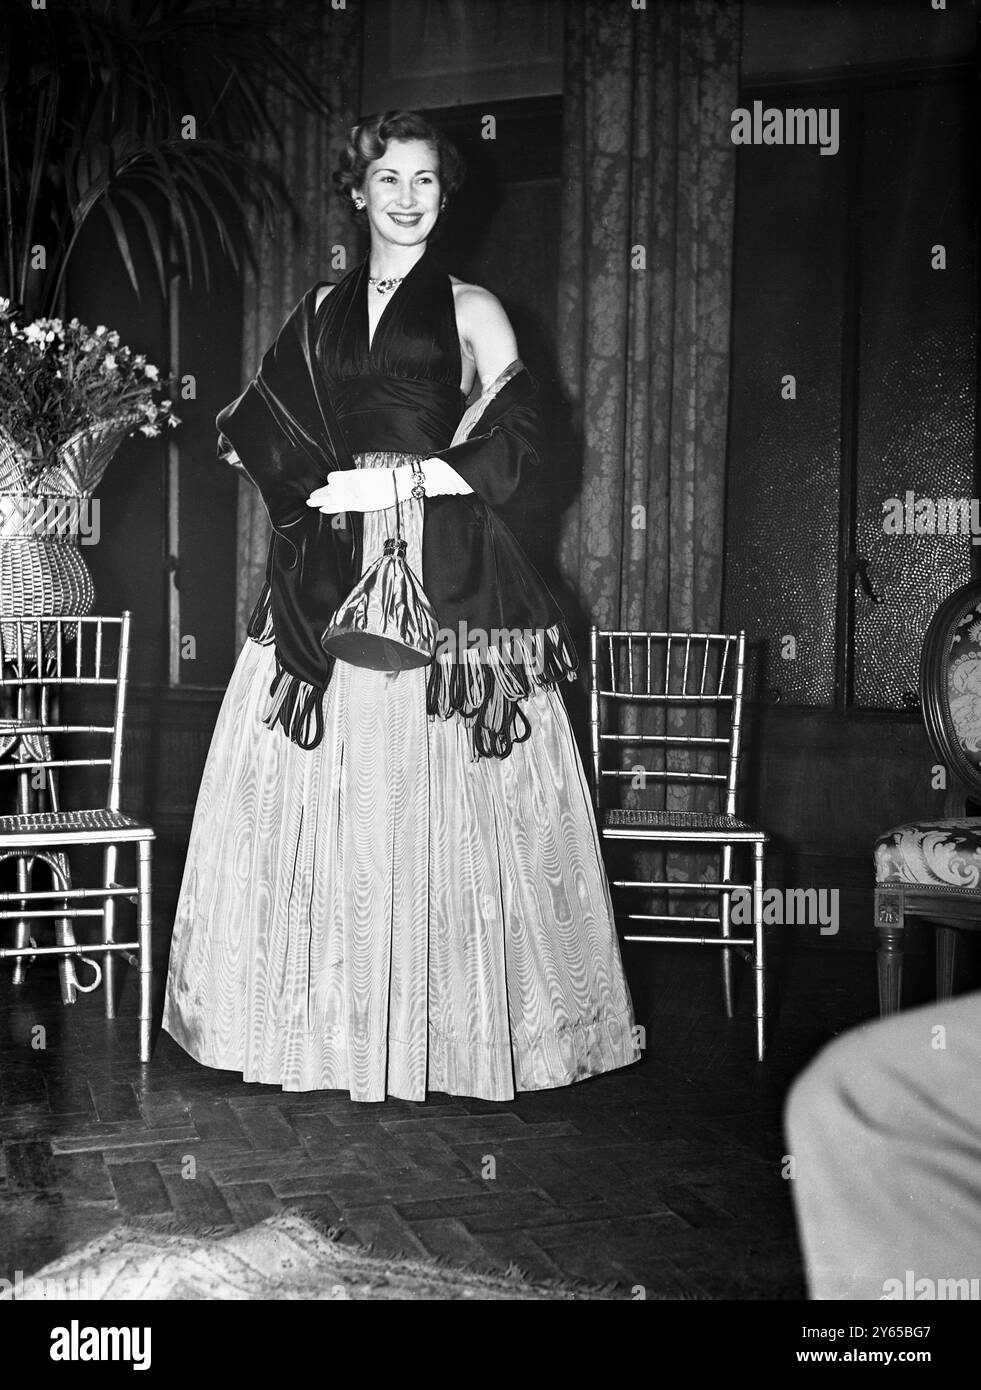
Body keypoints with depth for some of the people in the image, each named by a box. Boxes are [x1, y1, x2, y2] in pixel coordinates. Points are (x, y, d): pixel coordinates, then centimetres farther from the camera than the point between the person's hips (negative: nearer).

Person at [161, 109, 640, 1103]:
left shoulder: (470, 309, 6)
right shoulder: (321, 311, 17)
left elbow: (514, 444, -3)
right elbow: (262, 429, 15)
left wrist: (395, 478, -10)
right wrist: (316, 482, -4)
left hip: (447, 570, -3)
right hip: (329, 572, 3)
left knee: (438, 789, -3)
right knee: (326, 788, 2)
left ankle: (457, 1015, 10)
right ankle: (331, 1012, 14)